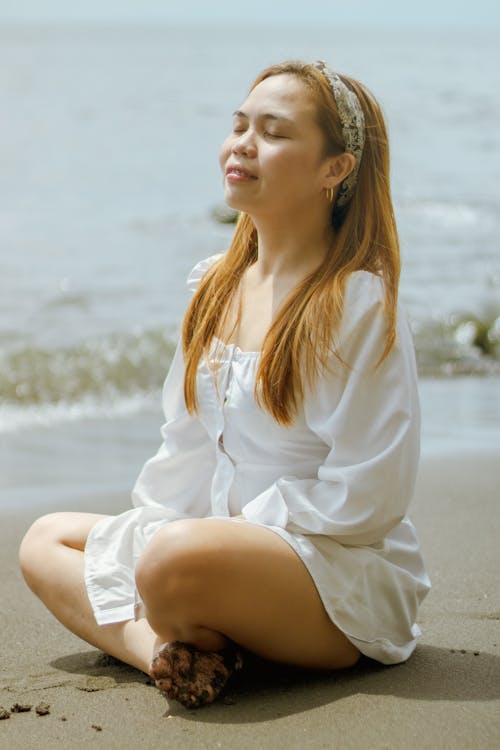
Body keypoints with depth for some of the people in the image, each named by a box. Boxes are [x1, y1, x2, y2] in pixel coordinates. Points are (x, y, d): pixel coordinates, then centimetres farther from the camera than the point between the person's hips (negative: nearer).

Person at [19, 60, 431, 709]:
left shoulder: (361, 304, -14)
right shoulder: (215, 286, 10)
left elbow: (365, 497, -18)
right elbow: (186, 448, 12)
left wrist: (233, 530, -17)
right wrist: (140, 535, -3)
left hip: (348, 577, -9)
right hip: (228, 540, 9)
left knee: (180, 558, -37)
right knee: (46, 540, 6)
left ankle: (189, 639, -5)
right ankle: (165, 649, -18)